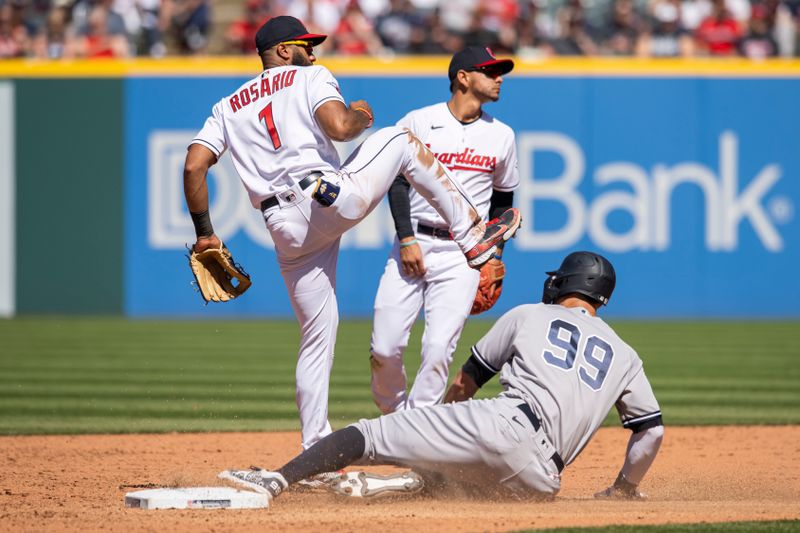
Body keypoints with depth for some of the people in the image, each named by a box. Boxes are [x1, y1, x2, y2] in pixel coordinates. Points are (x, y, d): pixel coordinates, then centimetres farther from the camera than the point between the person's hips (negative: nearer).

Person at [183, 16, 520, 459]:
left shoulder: (228, 107, 23)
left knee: (317, 338, 13)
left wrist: (204, 233, 15)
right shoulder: (310, 78, 9)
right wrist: (361, 116, 13)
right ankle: (473, 237, 10)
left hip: (287, 233, 5)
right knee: (401, 140, 16)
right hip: (332, 197, -5)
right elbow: (339, 127, -10)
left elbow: (194, 166, 10)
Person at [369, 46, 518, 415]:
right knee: (385, 348, -7)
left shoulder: (501, 136, 11)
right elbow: (398, 181, 0)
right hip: (414, 244, -1)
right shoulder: (418, 122, 2)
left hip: (463, 255, 1)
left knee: (438, 349, -13)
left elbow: (503, 200, 18)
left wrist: (495, 255, 10)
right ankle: (392, 416, 17)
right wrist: (406, 239, -10)